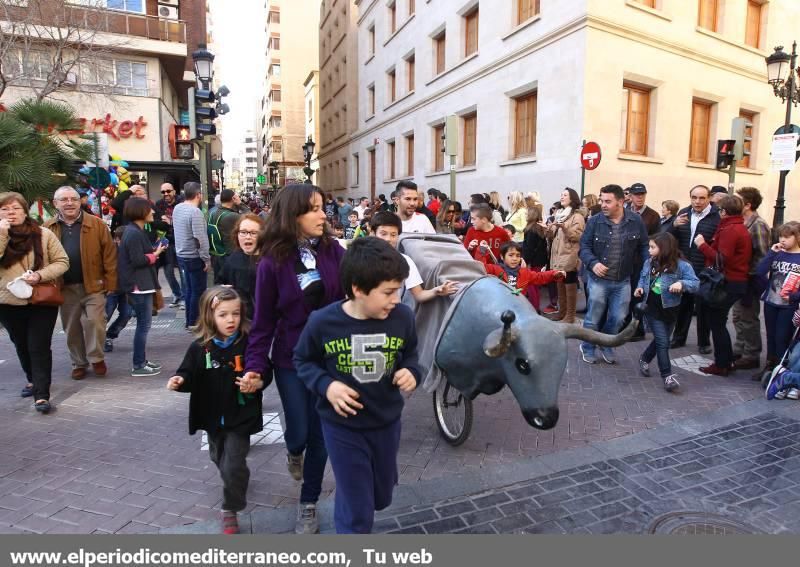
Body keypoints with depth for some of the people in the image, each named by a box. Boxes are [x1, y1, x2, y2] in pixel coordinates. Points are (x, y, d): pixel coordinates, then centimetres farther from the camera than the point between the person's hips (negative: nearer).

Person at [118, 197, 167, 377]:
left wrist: (153, 251, 1)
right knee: (143, 324, -4)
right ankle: (138, 366, 3)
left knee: (143, 324, 16)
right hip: (139, 286, -10)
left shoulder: (135, 231, 14)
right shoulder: (134, 233, -17)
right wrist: (155, 254, -9)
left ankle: (142, 360, 25)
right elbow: (138, 260, -22)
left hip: (141, 284, 10)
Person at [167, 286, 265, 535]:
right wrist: (180, 381, -26)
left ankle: (230, 510, 19)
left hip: (240, 417, -4)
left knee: (233, 466, -4)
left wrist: (256, 384, -29)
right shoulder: (199, 347, -10)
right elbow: (190, 376, -5)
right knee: (220, 460, 25)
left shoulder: (248, 344, -16)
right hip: (213, 417, 4)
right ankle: (237, 481, 56)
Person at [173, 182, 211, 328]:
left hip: (181, 255, 9)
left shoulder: (177, 208, 5)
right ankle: (194, 323, 10)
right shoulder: (195, 211, -21)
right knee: (198, 291, 3)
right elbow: (200, 238, -24)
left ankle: (189, 321, 26)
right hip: (194, 257, -8)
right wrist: (207, 259, -19)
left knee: (189, 289, 18)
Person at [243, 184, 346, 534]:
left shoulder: (334, 251, -6)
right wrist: (256, 364, -11)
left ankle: (309, 504, 32)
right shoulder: (273, 262, -9)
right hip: (290, 360, -1)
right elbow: (264, 319, -5)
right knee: (298, 433, 8)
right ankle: (294, 452, 48)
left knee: (320, 435, 9)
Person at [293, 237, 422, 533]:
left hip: (387, 422, 4)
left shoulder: (402, 317, -15)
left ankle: (346, 514, 60)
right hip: (343, 427, -3)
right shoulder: (323, 322, -22)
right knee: (358, 512, 7)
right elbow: (303, 360, -4)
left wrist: (412, 372, -17)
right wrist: (326, 386, -21)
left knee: (381, 498, 26)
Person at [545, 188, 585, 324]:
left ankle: (570, 315, 4)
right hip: (557, 257, 7)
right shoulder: (559, 214, 18)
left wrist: (564, 227, -27)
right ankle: (562, 311, 23)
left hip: (569, 257, -7)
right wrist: (548, 229, 2)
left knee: (570, 286, -3)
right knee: (560, 286, 12)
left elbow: (577, 236, -16)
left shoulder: (577, 216, -5)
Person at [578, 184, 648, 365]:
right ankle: (587, 348, 28)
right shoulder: (595, 221, -8)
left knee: (618, 319, 11)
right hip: (599, 279, -2)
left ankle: (606, 346, 34)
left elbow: (644, 247, 5)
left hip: (623, 281, 2)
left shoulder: (636, 221, -4)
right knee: (593, 318, 8)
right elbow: (584, 246, -6)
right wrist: (593, 263, -23)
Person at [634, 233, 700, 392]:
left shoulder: (681, 265, -14)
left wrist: (682, 284, -37)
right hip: (652, 309, 1)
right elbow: (642, 278, 16)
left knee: (660, 340, 16)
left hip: (669, 311, 0)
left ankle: (644, 359, 42)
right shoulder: (649, 263, 0)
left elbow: (695, 283, -19)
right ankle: (667, 375, 3)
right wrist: (640, 288, -2)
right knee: (663, 342, -3)